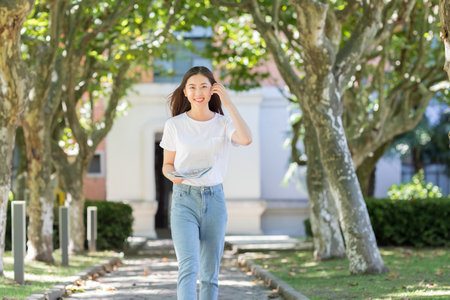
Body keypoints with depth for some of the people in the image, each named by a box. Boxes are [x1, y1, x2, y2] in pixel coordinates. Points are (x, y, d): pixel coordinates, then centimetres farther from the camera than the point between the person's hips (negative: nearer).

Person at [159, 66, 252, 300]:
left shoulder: (224, 124, 3)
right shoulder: (174, 125, 3)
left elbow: (246, 139, -19)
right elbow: (167, 165, 10)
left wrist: (228, 103, -14)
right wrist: (173, 175, -14)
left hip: (214, 199, 2)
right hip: (184, 200, -2)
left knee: (210, 273, 6)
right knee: (188, 267, -17)